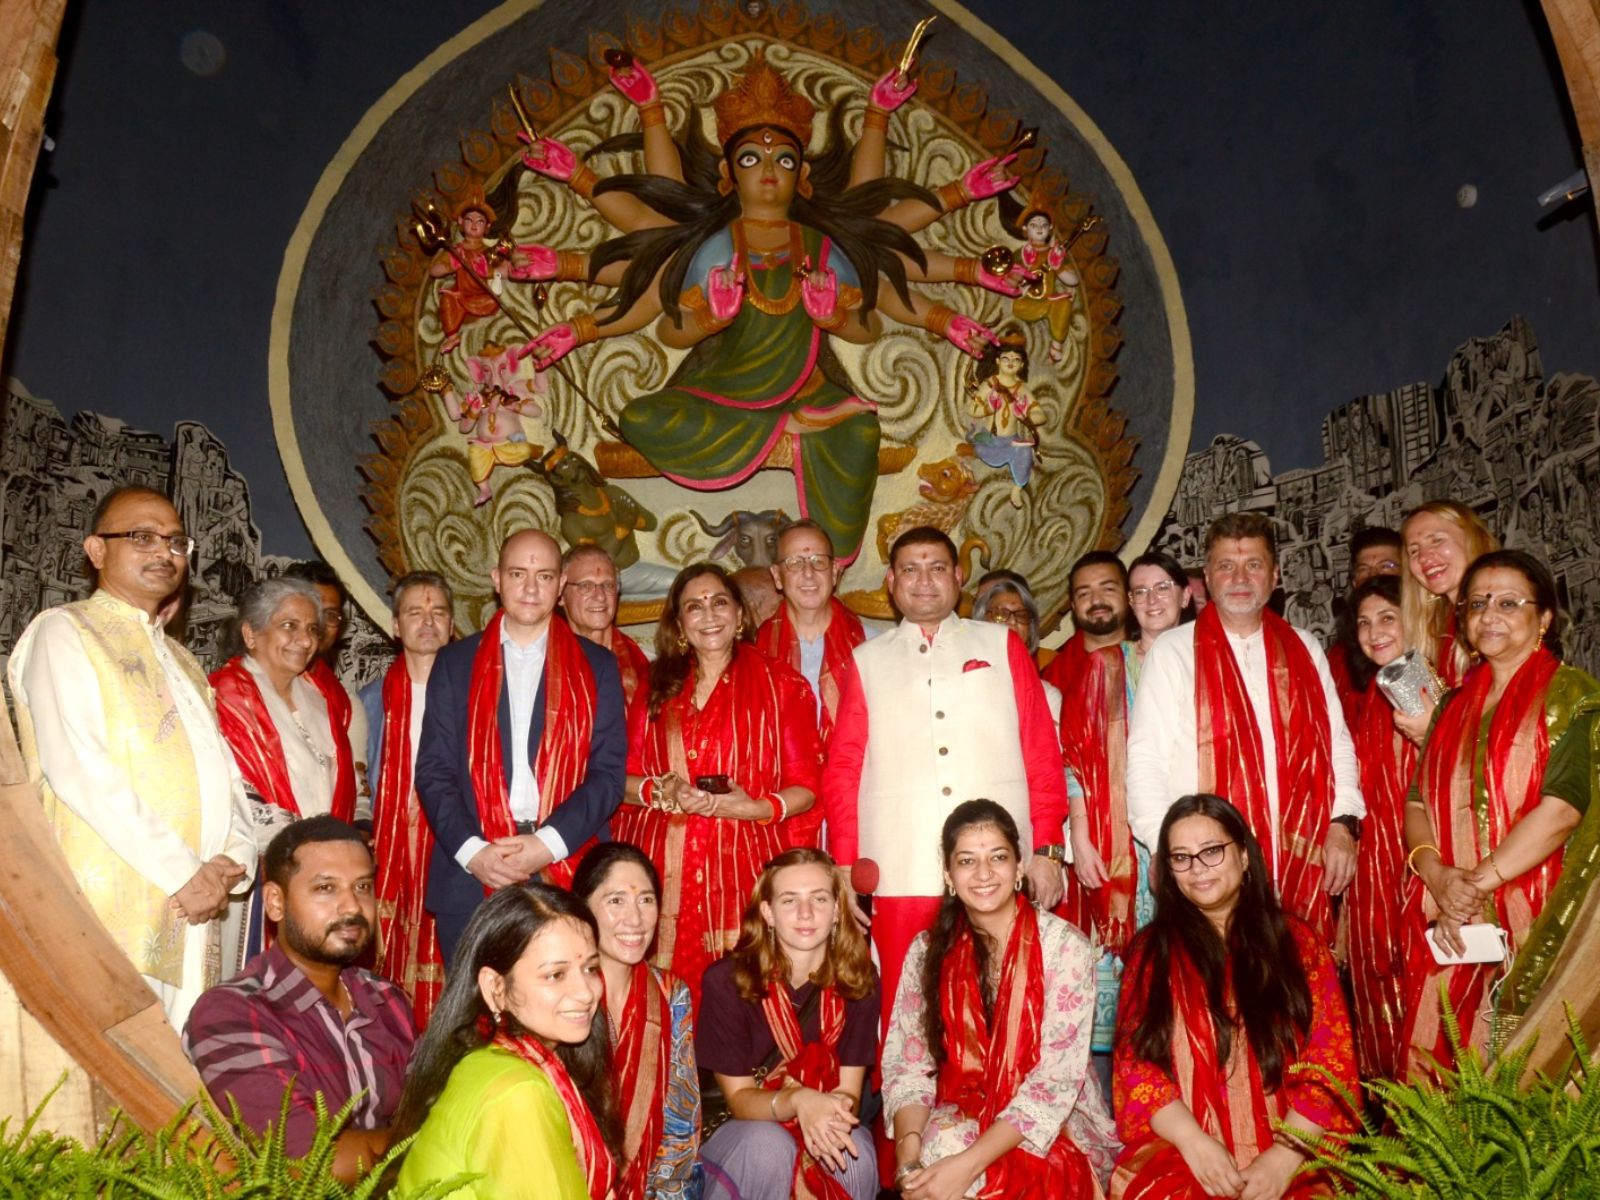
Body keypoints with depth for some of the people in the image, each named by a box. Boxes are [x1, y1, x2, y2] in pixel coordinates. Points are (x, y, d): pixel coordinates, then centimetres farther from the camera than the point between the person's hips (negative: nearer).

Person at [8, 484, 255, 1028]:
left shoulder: (180, 661, 24)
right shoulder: (63, 632, 1)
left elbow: (224, 775, 16)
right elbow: (78, 772, -13)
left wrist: (231, 860, -4)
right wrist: (183, 872, -15)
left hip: (193, 913, 7)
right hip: (113, 913, -7)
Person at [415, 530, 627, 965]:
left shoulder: (596, 667, 9)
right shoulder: (456, 662, 11)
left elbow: (609, 772, 2)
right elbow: (434, 770, 6)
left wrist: (550, 842, -11)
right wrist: (471, 850, -9)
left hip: (568, 878, 0)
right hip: (470, 878, 1)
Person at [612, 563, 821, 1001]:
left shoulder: (783, 685, 6)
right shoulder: (656, 686, 14)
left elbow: (805, 787, 4)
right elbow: (622, 777, 11)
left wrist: (755, 808, -14)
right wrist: (663, 791, -9)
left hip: (743, 869, -2)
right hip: (664, 873, 2)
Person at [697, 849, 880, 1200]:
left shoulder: (857, 980, -9)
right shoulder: (726, 980, -16)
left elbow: (850, 1093, -8)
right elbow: (738, 1098, -14)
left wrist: (829, 1114, -33)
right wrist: (797, 1100, -35)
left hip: (828, 1130, 1)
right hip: (739, 1131, -1)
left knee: (853, 1149, -30)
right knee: (765, 1146, -33)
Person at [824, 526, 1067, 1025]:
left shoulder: (1002, 646, 14)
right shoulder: (867, 662, 13)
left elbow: (1042, 752, 9)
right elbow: (842, 771, 10)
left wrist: (1046, 848, 0)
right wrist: (847, 871, 2)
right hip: (901, 877, 0)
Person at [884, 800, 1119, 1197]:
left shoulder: (1066, 947, -12)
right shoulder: (927, 951, 0)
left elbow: (1056, 1080, -17)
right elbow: (907, 1065, -2)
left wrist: (968, 1164, -26)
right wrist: (909, 1153, -22)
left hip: (1057, 1128, -3)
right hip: (960, 1118, 3)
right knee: (940, 1150, -29)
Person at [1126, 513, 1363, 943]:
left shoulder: (1304, 650, 14)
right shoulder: (1173, 650, 1)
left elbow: (1337, 744, 13)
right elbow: (1145, 759, -3)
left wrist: (1342, 823, 0)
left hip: (1299, 868, 3)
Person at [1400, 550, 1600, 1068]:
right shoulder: (1455, 705, 15)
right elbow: (1418, 800, 8)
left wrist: (1479, 881, -14)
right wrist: (1436, 873, -10)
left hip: (1537, 924, -4)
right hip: (1452, 927, 5)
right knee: (1451, 1078, 6)